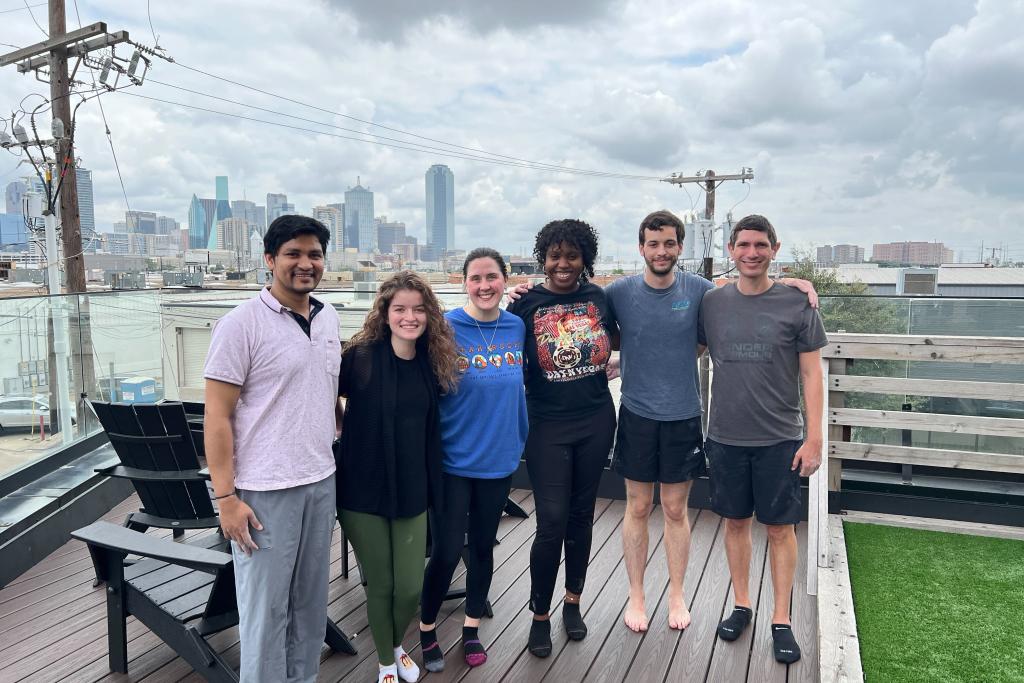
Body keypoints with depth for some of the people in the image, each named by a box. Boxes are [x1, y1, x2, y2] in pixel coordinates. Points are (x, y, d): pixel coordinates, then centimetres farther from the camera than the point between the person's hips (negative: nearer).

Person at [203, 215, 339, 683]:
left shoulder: (328, 318, 8)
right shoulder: (241, 324, -10)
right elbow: (217, 416, -11)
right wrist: (226, 497, -14)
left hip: (321, 483, 6)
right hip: (265, 491, -6)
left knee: (311, 602, 18)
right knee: (265, 609, 6)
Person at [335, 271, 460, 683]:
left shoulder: (433, 360, 0)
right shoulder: (360, 356, -13)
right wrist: (344, 431, -5)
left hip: (412, 490, 3)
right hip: (364, 488, -3)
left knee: (410, 586, 5)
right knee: (380, 584, 10)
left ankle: (398, 646, 39)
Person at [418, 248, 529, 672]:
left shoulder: (517, 327, -1)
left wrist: (520, 438, 11)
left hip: (499, 459, 4)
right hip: (453, 460, -4)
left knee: (483, 547, 16)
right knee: (446, 553, 2)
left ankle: (472, 631, 36)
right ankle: (426, 632, 28)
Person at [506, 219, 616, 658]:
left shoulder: (598, 297, 3)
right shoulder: (526, 304, -5)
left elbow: (615, 341, 18)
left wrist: (609, 365, 5)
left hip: (596, 421, 3)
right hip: (548, 426, -3)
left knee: (581, 515, 14)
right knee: (551, 522, -4)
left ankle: (573, 602, 34)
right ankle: (540, 616, 18)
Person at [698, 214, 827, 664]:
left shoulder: (796, 304, -5)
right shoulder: (712, 302, 1)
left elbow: (811, 374, -3)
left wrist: (814, 438, -6)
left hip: (779, 439, -2)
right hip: (726, 437, 2)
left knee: (780, 527, 7)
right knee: (736, 522, 14)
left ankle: (781, 620, 24)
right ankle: (742, 605, 32)